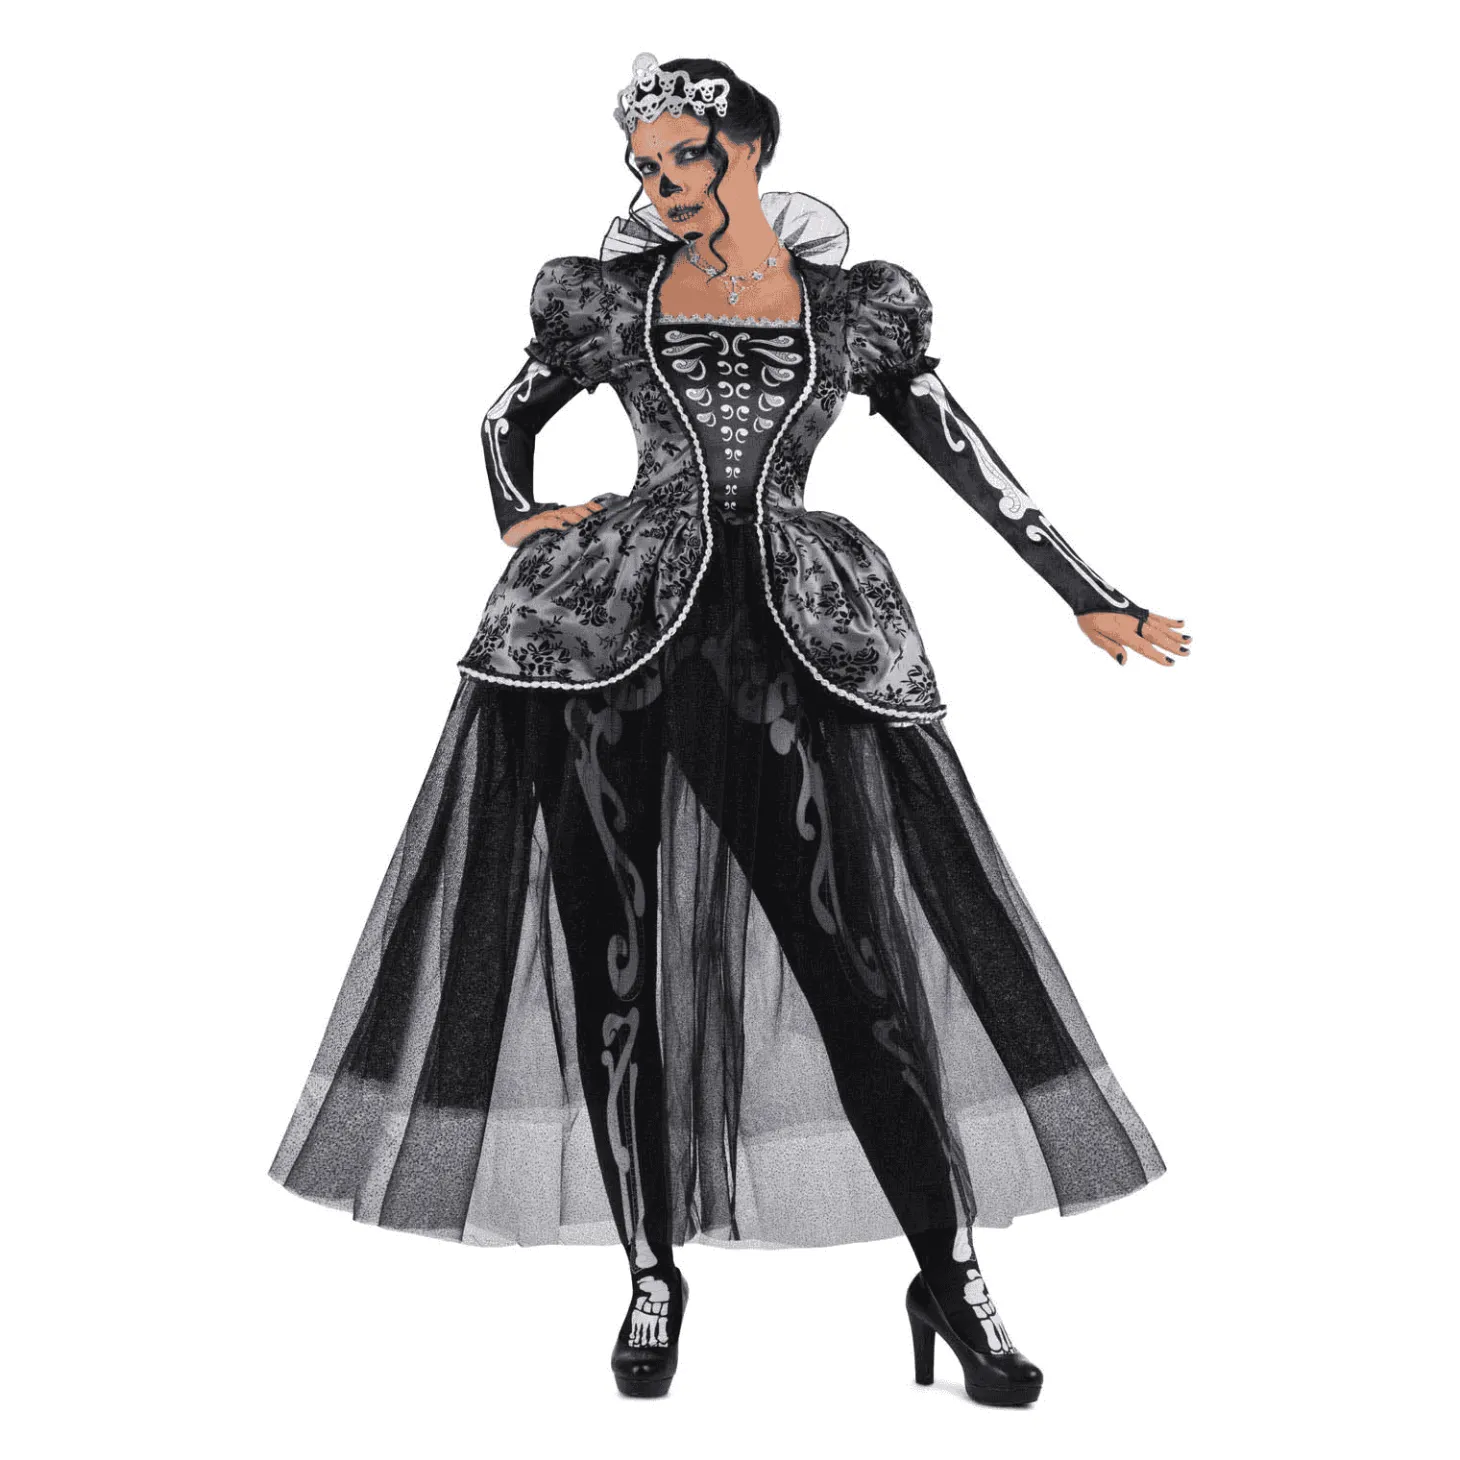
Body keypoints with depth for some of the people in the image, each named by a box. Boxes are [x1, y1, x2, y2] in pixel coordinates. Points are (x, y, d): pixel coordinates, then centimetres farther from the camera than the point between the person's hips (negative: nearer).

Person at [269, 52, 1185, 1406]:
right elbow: (504, 421, 26)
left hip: (801, 642, 0)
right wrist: (521, 522, 6)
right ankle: (651, 1267, 14)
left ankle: (949, 1272, 7)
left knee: (865, 953, -6)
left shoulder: (858, 308, 11)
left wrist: (1091, 599, 15)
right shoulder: (603, 297, 12)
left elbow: (964, 455, 15)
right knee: (612, 952, 0)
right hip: (612, 637, 1)